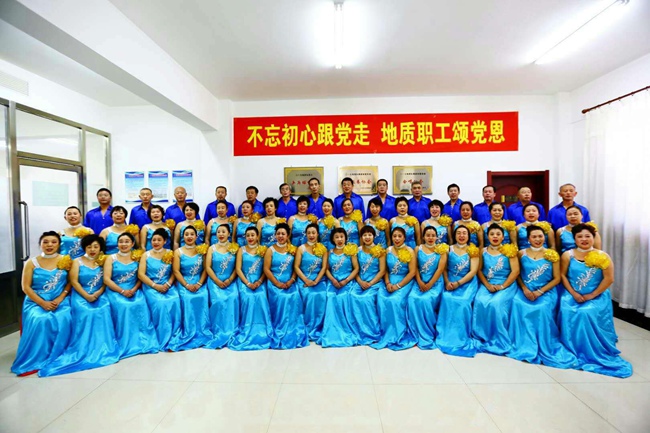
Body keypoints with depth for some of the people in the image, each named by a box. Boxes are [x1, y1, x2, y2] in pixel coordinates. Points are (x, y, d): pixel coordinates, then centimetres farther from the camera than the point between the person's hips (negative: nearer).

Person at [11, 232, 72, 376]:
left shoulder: (65, 260, 4)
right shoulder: (31, 263, 3)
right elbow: (26, 287, 0)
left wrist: (60, 299, -11)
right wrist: (42, 303, -13)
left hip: (60, 301, 0)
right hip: (36, 302, 0)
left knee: (63, 320, -28)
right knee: (39, 321, -30)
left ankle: (56, 356, -11)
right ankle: (34, 360, -14)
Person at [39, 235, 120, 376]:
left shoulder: (103, 262, 9)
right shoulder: (78, 262, 4)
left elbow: (106, 283, 5)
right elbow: (74, 282, -4)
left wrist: (97, 294, -12)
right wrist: (87, 296, -13)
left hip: (99, 296, 1)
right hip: (80, 296, -1)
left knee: (103, 312, -21)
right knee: (86, 313, -23)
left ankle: (102, 347, -9)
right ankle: (84, 349, -10)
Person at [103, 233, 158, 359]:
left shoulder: (137, 258, 8)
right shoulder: (111, 258, 5)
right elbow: (106, 279, -3)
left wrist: (133, 289, -13)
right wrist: (122, 291, -13)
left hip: (134, 291, 1)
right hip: (115, 291, -1)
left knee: (141, 306, -25)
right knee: (123, 307, -27)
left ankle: (144, 340, -13)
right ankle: (126, 344, -14)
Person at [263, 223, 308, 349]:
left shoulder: (293, 249, 8)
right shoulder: (271, 250, 2)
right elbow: (266, 269, -4)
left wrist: (291, 281, -9)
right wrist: (278, 284, -10)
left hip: (290, 284, 2)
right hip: (275, 284, -2)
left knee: (295, 299, -15)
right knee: (281, 299, -18)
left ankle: (295, 335, 1)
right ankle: (280, 337, -1)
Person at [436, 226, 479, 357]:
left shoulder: (473, 250, 4)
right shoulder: (449, 249, 8)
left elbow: (473, 271, -5)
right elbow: (444, 268, 4)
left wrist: (458, 283, -16)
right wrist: (447, 282, -13)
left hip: (467, 283, -1)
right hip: (451, 282, 1)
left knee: (463, 302, -27)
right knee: (447, 300, -26)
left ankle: (462, 337, -9)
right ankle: (447, 335, -11)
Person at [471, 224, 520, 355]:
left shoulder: (509, 250, 0)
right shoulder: (483, 251, 7)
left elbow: (515, 271, -6)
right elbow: (479, 270, 5)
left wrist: (502, 286, -13)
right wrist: (487, 285, -10)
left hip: (506, 285, -2)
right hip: (487, 285, 2)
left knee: (496, 303, -29)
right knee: (480, 302, -25)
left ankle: (499, 340, -10)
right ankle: (481, 336, -9)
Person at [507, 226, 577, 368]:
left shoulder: (552, 255, 2)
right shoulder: (522, 254, 5)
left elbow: (557, 279, 0)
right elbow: (517, 274, 6)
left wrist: (540, 291, -12)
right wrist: (524, 289, -10)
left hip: (546, 291, -1)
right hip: (526, 290, 1)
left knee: (543, 309, -28)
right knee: (518, 305, -26)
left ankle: (546, 347, -6)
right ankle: (524, 345, -11)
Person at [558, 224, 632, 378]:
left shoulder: (602, 256, -2)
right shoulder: (567, 255, 1)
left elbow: (609, 279, -4)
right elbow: (562, 275, 1)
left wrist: (592, 295, -10)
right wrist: (573, 293, -9)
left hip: (597, 297, -1)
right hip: (572, 296, 1)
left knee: (589, 314, -25)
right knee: (569, 314, -22)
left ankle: (596, 353, -1)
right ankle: (573, 351, -3)